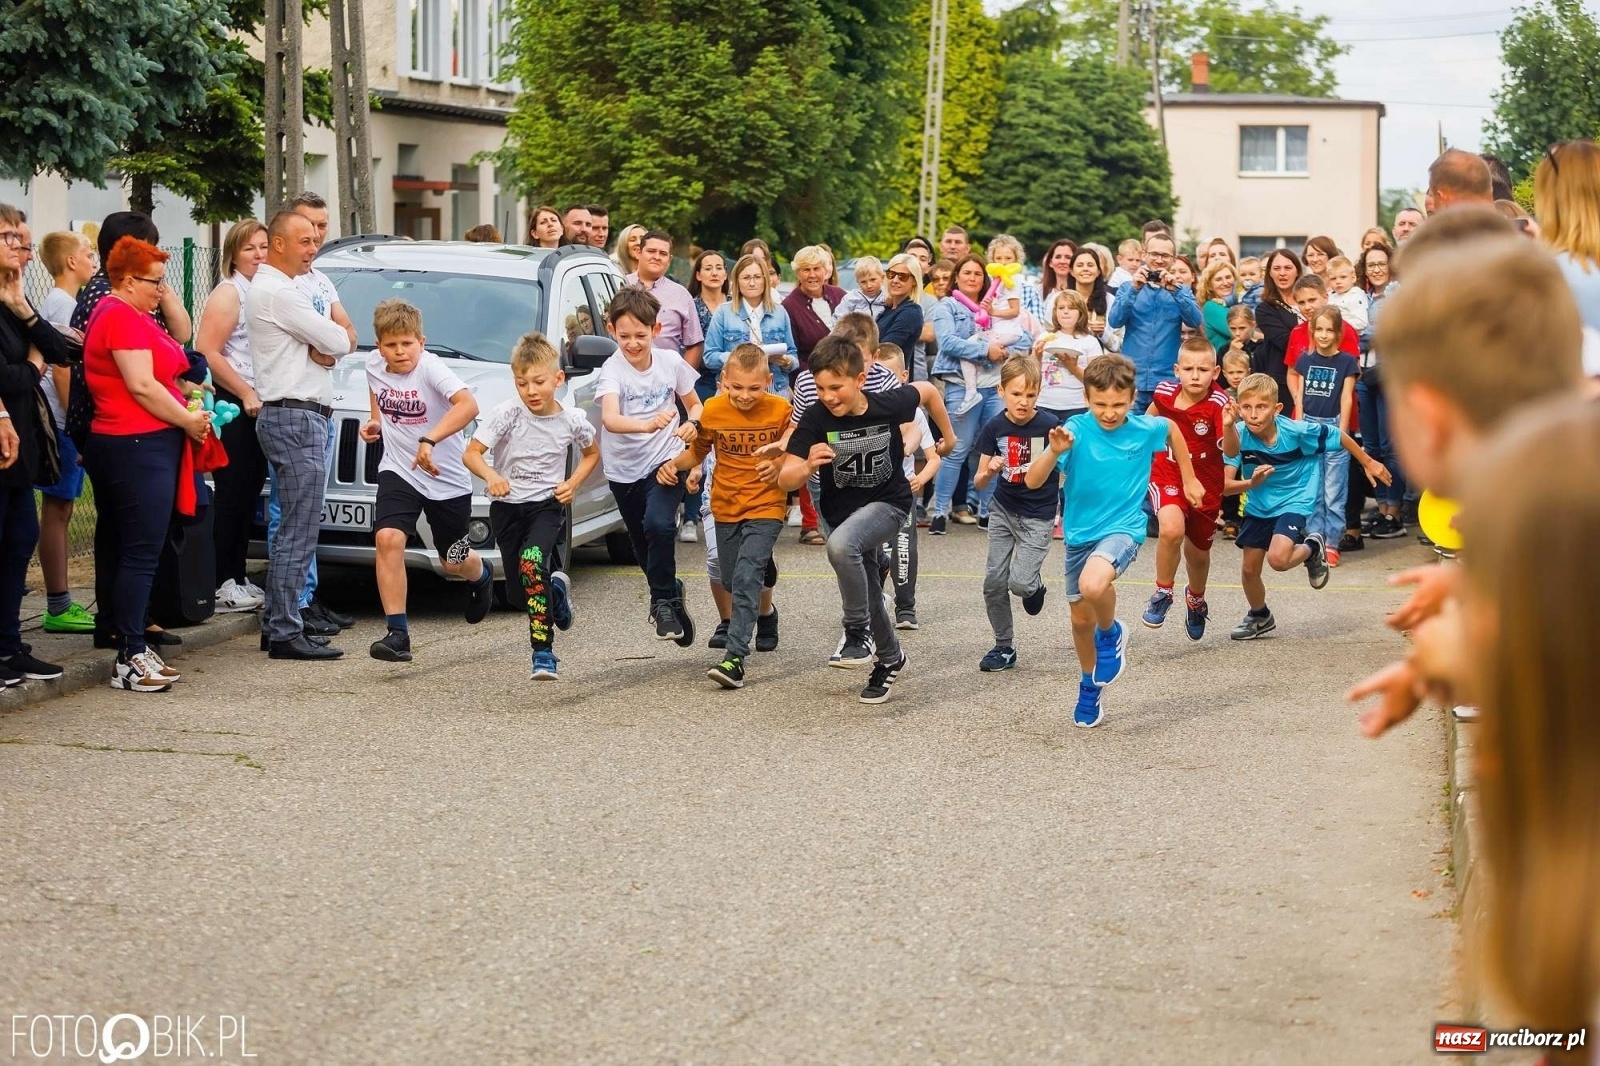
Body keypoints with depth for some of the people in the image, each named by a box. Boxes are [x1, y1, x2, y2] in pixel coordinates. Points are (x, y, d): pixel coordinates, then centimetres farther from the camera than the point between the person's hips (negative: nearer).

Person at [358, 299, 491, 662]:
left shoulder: (430, 367, -22)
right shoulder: (373, 365, -4)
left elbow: (468, 405, -40)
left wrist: (429, 440, -51)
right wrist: (375, 423, 0)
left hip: (448, 478, -3)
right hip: (399, 472, 3)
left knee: (454, 562, 14)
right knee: (388, 539, -23)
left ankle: (481, 574, 53)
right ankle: (397, 633, -20)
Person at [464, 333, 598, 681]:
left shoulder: (572, 421, -7)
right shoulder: (507, 414, -13)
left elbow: (592, 454, 13)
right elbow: (471, 454, -14)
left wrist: (573, 483, -4)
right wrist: (491, 476, -34)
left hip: (548, 504, -2)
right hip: (507, 507, 2)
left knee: (532, 563, -28)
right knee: (521, 589, 7)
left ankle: (544, 654, -25)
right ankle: (556, 586, 45)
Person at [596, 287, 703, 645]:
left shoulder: (671, 363, -7)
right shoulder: (612, 370, -16)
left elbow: (695, 405, 9)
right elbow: (609, 419, -35)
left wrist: (693, 423, -15)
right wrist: (647, 424, -53)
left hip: (665, 461, -1)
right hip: (624, 470, 1)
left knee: (658, 524, -28)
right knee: (644, 548, 14)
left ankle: (663, 601, -13)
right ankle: (670, 593, 41)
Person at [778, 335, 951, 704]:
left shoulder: (889, 405, -21)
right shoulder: (816, 418, -20)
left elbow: (926, 390, 2)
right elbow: (784, 481, -21)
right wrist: (807, 466, -42)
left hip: (889, 502, -3)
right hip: (842, 509, 3)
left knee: (841, 545, -34)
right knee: (869, 595, 15)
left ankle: (858, 632, -18)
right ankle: (890, 658, 43)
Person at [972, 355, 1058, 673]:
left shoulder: (1049, 425, -17)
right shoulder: (994, 428, -8)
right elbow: (979, 482, -3)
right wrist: (989, 471, -25)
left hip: (1038, 516, -3)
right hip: (1003, 511, 3)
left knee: (1019, 581, -15)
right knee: (994, 580, -1)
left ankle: (1034, 587, 23)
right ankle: (1004, 647, 17)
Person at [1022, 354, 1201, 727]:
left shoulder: (1146, 429, -10)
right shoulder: (1075, 431, -15)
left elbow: (1173, 429, 17)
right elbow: (1032, 482, -23)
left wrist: (1189, 479, 21)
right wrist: (1055, 452, -40)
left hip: (1123, 528, -2)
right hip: (1080, 532, 2)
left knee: (1093, 584, -34)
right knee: (1081, 619, 15)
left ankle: (1111, 634, -1)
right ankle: (1089, 686, 43)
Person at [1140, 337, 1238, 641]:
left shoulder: (1219, 403, -23)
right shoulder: (1165, 391, -13)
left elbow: (1231, 451, -32)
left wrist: (1228, 426, -50)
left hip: (1205, 485, 0)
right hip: (1167, 476, 0)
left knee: (1198, 552, 18)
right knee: (1172, 529, -30)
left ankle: (1196, 600, 51)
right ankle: (1162, 594, -6)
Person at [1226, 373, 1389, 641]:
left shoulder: (1297, 431, -26)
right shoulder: (1239, 437, -22)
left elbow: (1339, 436, -9)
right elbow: (1225, 486, -20)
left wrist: (1368, 463, 4)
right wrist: (1251, 483, -40)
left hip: (1294, 502, -4)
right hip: (1258, 506, 4)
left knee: (1278, 558, -26)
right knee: (1249, 569, 10)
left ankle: (1312, 548, 9)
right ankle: (1259, 617, 41)